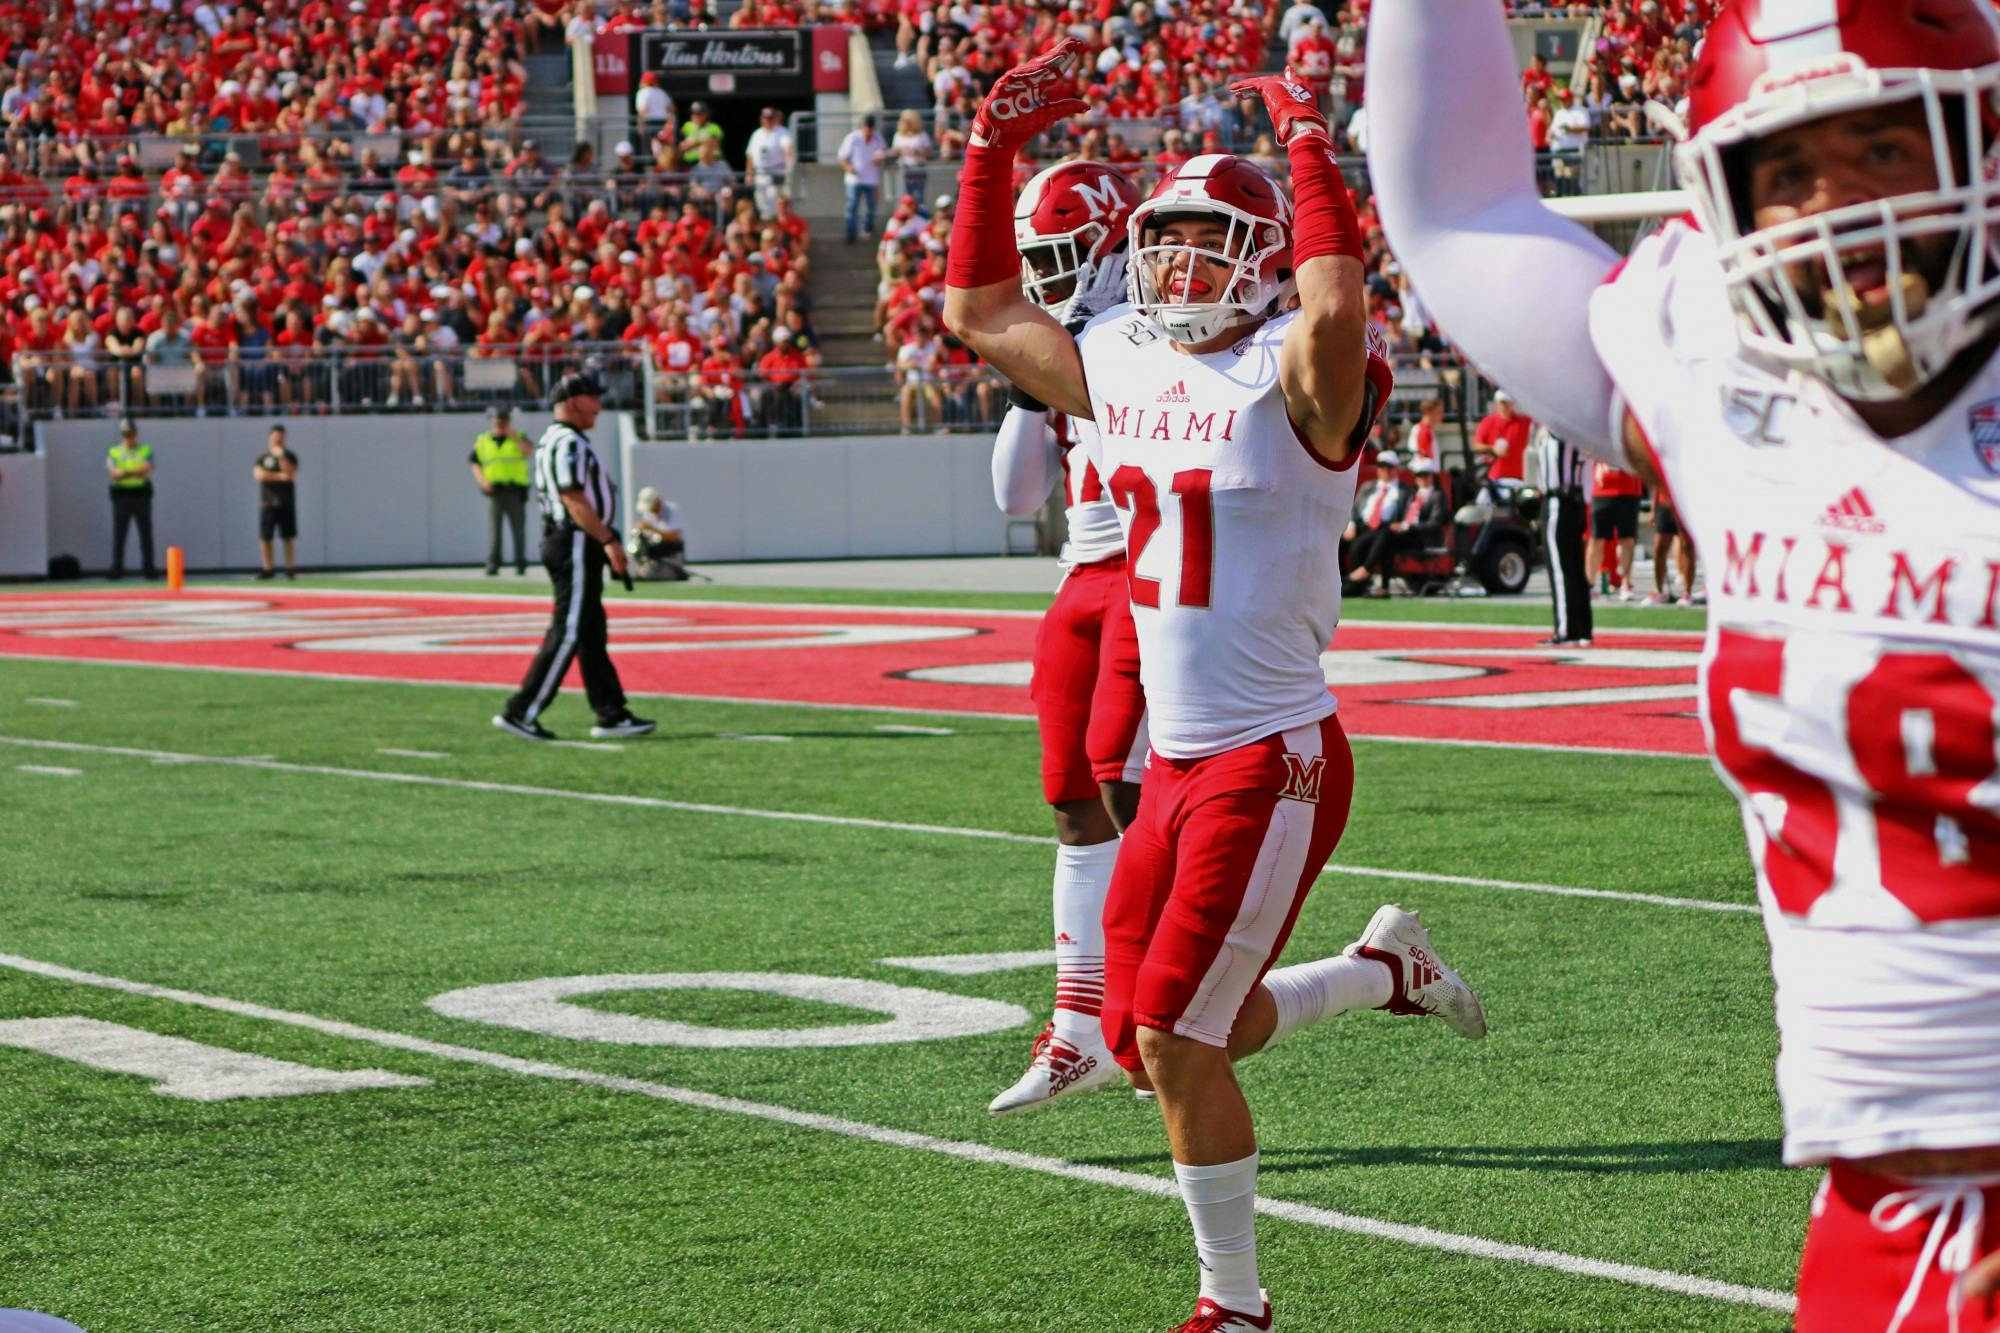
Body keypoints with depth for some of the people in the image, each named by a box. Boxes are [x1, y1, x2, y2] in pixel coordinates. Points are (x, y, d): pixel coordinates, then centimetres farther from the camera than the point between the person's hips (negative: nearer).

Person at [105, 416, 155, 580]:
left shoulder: (146, 451, 9)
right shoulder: (114, 452, 9)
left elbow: (147, 469, -8)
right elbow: (113, 472, -6)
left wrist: (125, 472, -16)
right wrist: (136, 472, -16)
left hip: (142, 494, 0)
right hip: (121, 495, 0)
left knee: (145, 533, 0)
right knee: (118, 534, -2)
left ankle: (149, 570, 2)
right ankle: (117, 570, 0)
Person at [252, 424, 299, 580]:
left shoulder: (290, 456, 8)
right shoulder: (262, 457, 10)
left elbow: (291, 473, -8)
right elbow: (258, 474, -7)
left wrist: (281, 456, -13)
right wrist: (280, 476, -11)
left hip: (286, 503, -1)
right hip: (267, 502, 1)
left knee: (289, 537, -2)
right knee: (264, 537, -3)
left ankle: (290, 569, 2)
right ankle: (266, 569, 2)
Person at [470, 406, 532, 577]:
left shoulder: (518, 438, 9)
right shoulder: (482, 441, 12)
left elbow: (529, 450, -11)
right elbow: (475, 464, 9)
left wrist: (513, 435, -14)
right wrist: (482, 481, -7)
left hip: (515, 490, -1)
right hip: (494, 491, 1)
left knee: (518, 529, 0)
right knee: (493, 529, -6)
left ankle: (520, 564, 7)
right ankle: (492, 564, -6)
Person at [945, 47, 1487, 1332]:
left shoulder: (1293, 379, -14)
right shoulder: (1124, 364, 9)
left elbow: (1336, 312, -38)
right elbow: (978, 310, 21)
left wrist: (1307, 144, -28)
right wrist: (995, 146, 11)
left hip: (1273, 759, -8)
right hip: (1176, 757, 8)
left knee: (1179, 1042, -5)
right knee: (1152, 1042, 15)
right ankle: (1385, 968, 35)